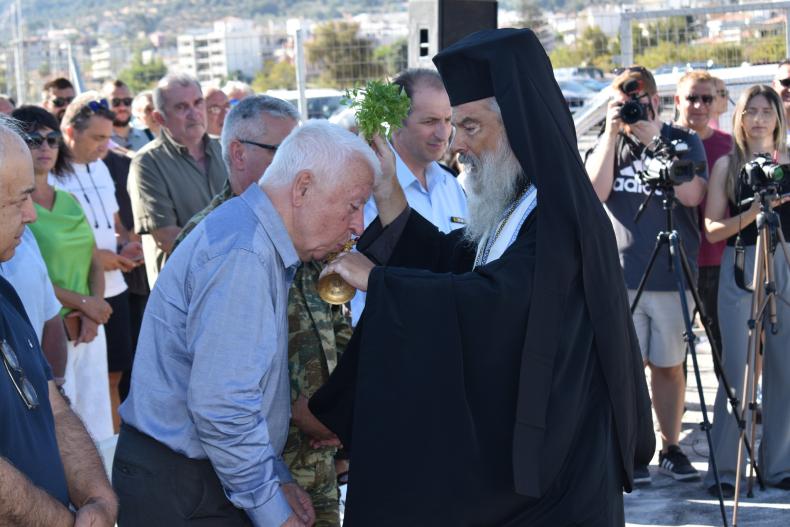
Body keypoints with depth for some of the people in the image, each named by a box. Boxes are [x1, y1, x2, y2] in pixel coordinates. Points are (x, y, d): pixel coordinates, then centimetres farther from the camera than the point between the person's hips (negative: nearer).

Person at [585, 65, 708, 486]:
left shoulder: (684, 142, 5)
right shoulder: (607, 143, 9)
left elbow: (692, 194, -11)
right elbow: (595, 190, -8)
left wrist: (654, 141, -11)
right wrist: (612, 132, -9)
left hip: (673, 276, 0)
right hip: (621, 275, 0)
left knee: (669, 365, 8)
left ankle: (671, 447, 21)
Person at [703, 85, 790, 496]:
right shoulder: (727, 165, 6)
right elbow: (712, 229, -2)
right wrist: (750, 215, -17)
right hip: (740, 266, -2)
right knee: (737, 368, -4)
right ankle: (726, 468, 2)